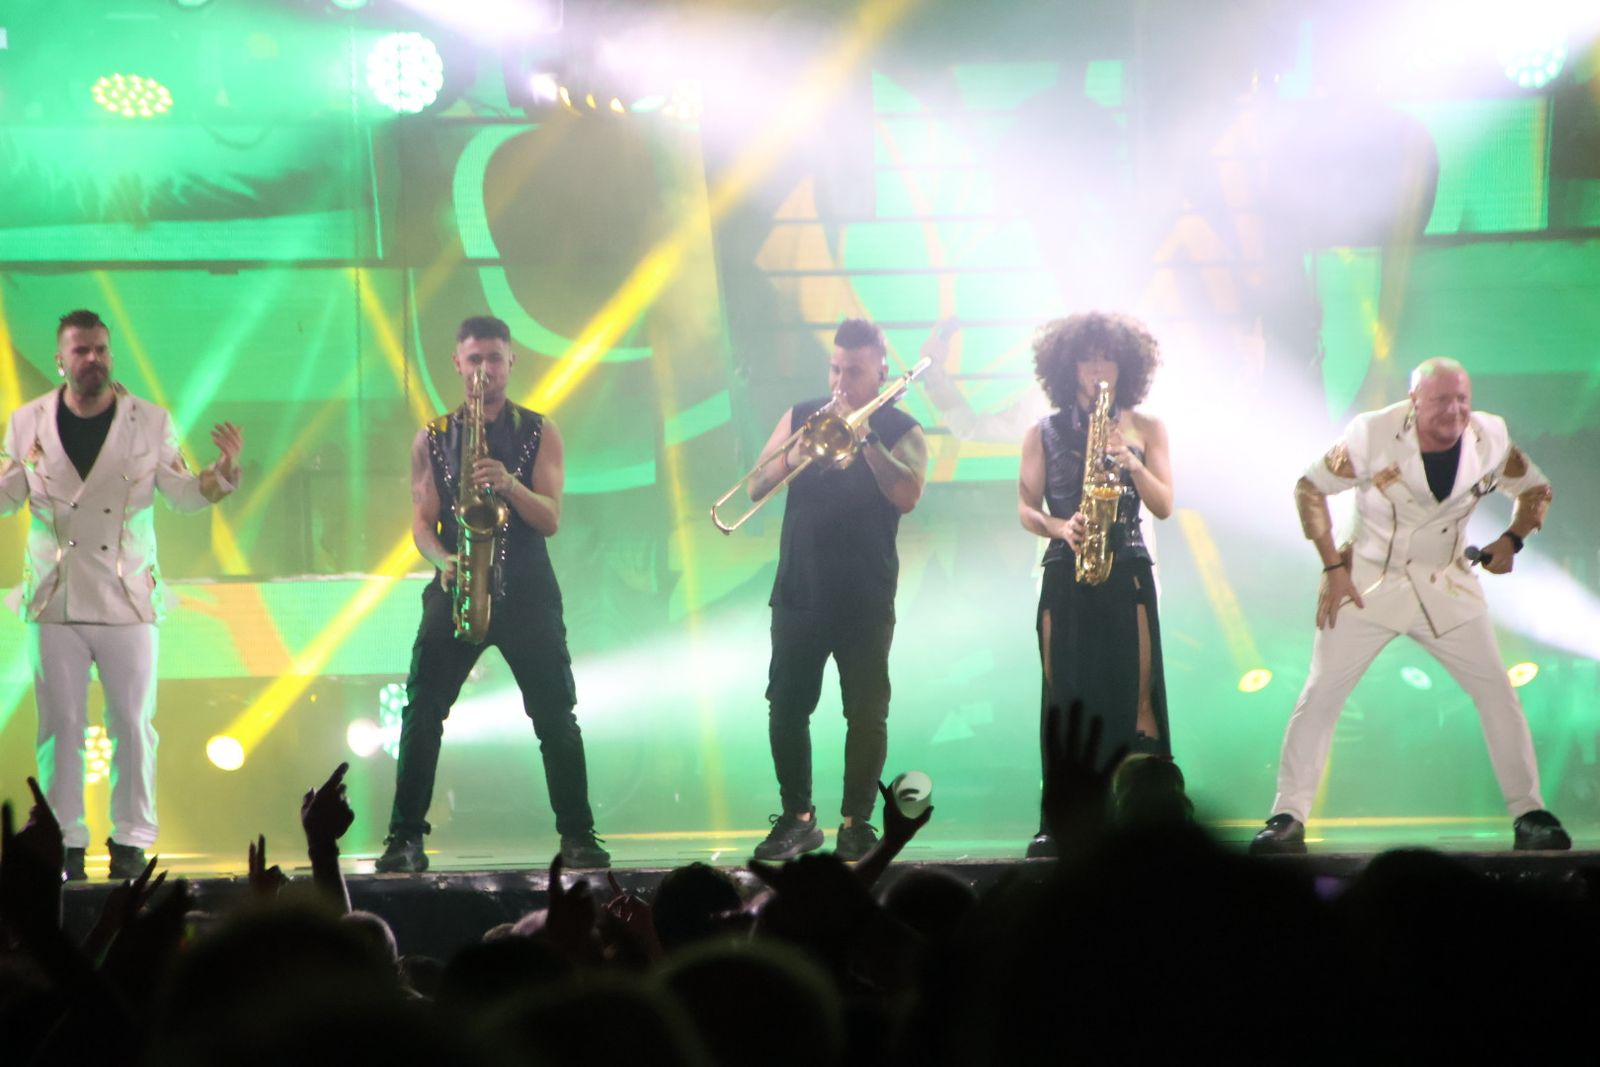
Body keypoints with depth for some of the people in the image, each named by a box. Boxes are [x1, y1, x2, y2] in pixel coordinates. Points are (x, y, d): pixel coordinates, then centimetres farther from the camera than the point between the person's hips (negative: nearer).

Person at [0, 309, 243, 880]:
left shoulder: (150, 423, 3)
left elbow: (184, 494, 5)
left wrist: (224, 469, -12)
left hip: (127, 598, 0)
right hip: (54, 598, 1)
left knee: (133, 724, -2)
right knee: (59, 725, 0)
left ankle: (131, 842, 6)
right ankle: (64, 842, 6)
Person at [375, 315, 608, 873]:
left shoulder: (539, 432, 6)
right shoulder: (432, 439, 9)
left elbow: (550, 518, -3)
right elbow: (422, 521, 6)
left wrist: (509, 485, -22)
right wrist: (443, 559, -15)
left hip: (526, 590, -1)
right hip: (456, 589, 1)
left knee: (556, 717, -4)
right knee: (421, 711, -9)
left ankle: (577, 838, 2)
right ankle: (405, 838, -4)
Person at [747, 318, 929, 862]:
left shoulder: (900, 430, 2)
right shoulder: (801, 417, 10)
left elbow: (907, 495, -16)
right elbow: (757, 486, 4)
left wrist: (865, 437, -19)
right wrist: (792, 459, -15)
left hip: (866, 597, -3)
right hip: (799, 589, 3)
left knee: (867, 712, -3)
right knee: (786, 708, 3)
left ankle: (856, 823, 6)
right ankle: (797, 818, 14)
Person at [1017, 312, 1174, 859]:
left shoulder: (1145, 428, 9)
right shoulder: (1043, 433, 10)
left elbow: (1164, 505, 2)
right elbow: (1025, 508, 5)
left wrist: (1131, 463, -14)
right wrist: (1058, 527, -16)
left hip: (1126, 572, -1)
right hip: (1064, 574, 1)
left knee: (1134, 697, -7)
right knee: (1065, 701, -2)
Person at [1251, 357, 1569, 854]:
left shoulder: (1490, 439, -9)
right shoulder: (1373, 434, -17)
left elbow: (1535, 489, 10)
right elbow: (1310, 488, -6)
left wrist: (1512, 539, -10)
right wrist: (1332, 566, -13)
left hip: (1447, 587, 2)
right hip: (1368, 583, -2)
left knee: (1497, 692, -3)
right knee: (1321, 695, -8)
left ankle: (1529, 814, 7)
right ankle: (1288, 816, -1)